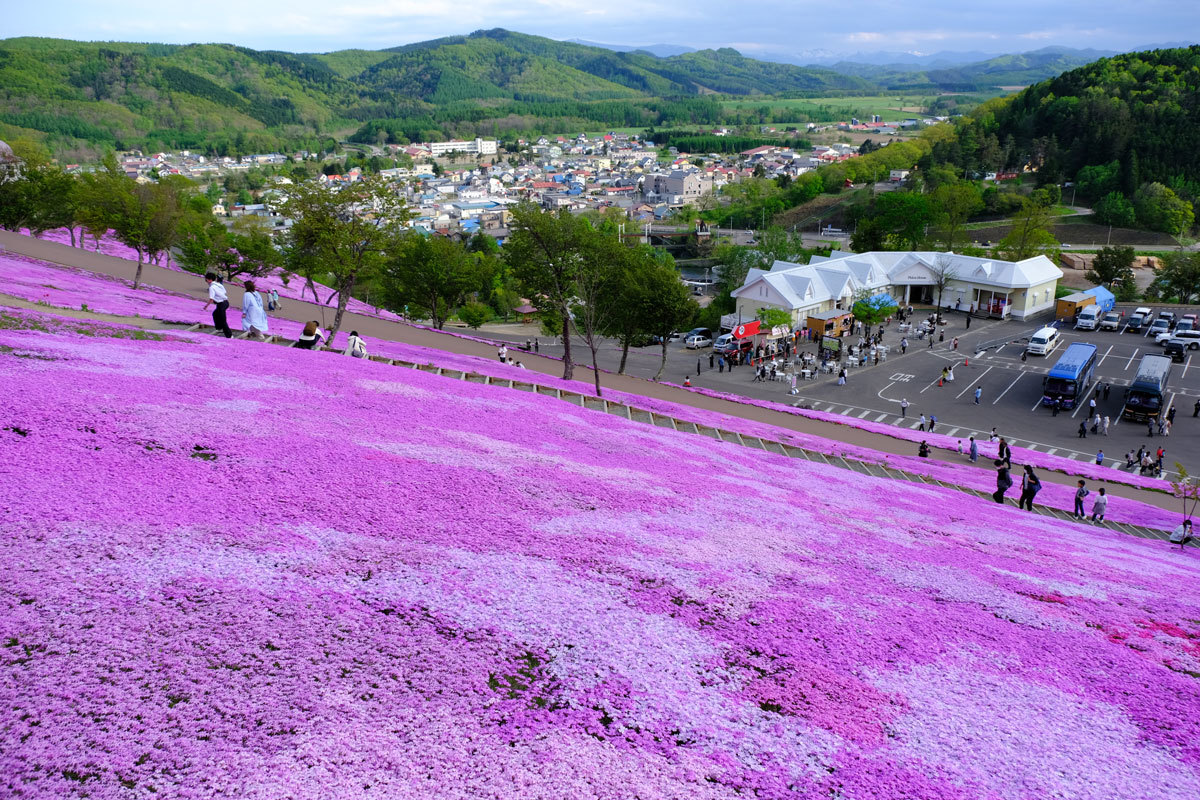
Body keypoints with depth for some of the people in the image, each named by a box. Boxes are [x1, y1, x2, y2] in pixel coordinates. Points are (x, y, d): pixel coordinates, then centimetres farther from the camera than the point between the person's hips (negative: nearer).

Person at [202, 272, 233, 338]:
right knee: (215, 314, 29)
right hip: (226, 302, 9)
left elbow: (211, 299, -22)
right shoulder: (219, 284, 9)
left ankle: (229, 335, 6)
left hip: (221, 304, -9)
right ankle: (219, 328, 37)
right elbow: (226, 293, 15)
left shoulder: (212, 287, -15)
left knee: (222, 320, 2)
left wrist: (206, 305, -8)